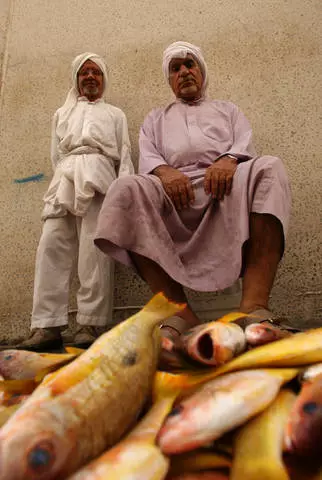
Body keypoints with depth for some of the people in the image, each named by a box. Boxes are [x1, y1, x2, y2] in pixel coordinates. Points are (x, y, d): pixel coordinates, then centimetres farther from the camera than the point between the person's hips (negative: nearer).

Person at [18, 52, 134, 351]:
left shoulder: (115, 114, 28)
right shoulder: (62, 114, 34)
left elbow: (124, 156, 15)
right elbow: (56, 156, 23)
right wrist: (62, 187, 5)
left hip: (98, 178, -2)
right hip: (64, 180, 2)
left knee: (94, 249, -19)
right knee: (51, 246, -16)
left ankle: (90, 324, -21)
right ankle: (47, 326, -19)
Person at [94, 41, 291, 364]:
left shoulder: (227, 110, 31)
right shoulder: (155, 119, 31)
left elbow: (246, 146, 11)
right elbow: (147, 158, 12)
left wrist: (228, 160, -15)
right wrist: (165, 171, -14)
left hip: (225, 192, 1)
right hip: (175, 195, 0)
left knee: (268, 168, -30)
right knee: (127, 190, -30)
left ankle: (254, 306, -42)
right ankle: (178, 314, -37)